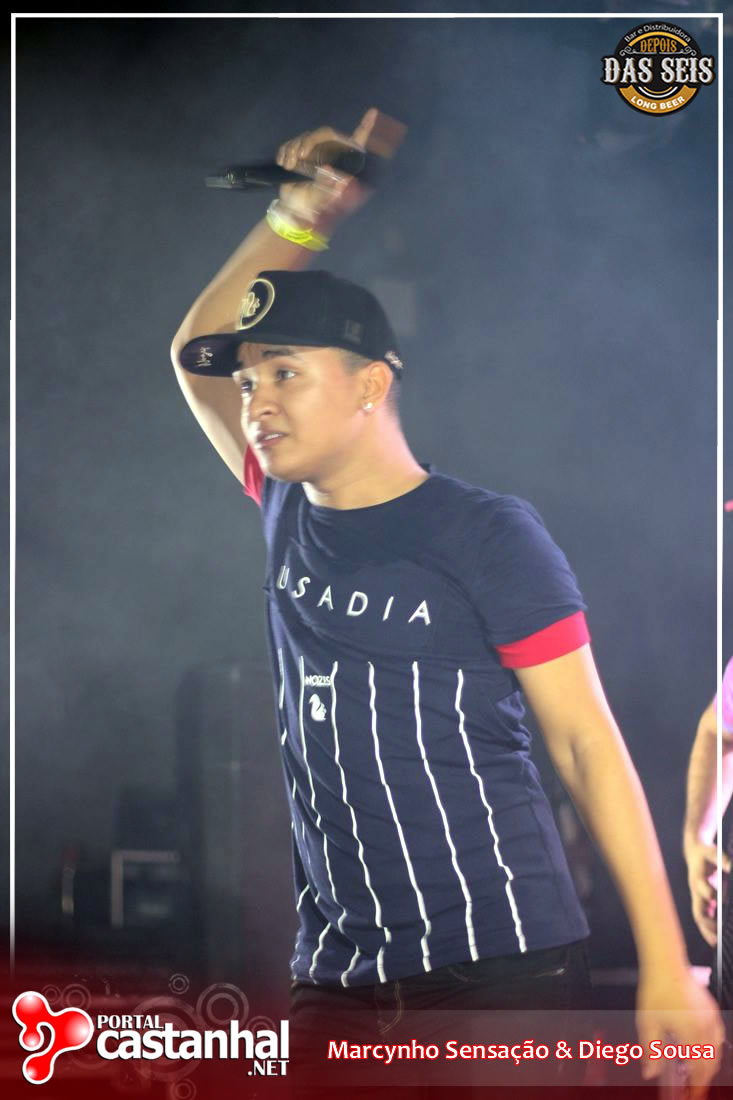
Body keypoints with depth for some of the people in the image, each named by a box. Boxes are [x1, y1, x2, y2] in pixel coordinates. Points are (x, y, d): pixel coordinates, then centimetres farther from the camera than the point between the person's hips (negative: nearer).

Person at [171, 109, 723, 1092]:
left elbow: (588, 743, -5)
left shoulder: (486, 534, -5)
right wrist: (303, 214, 16)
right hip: (339, 971, 6)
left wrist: (666, 968, -9)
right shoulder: (291, 515, 11)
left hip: (504, 970, -5)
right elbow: (193, 352, 25)